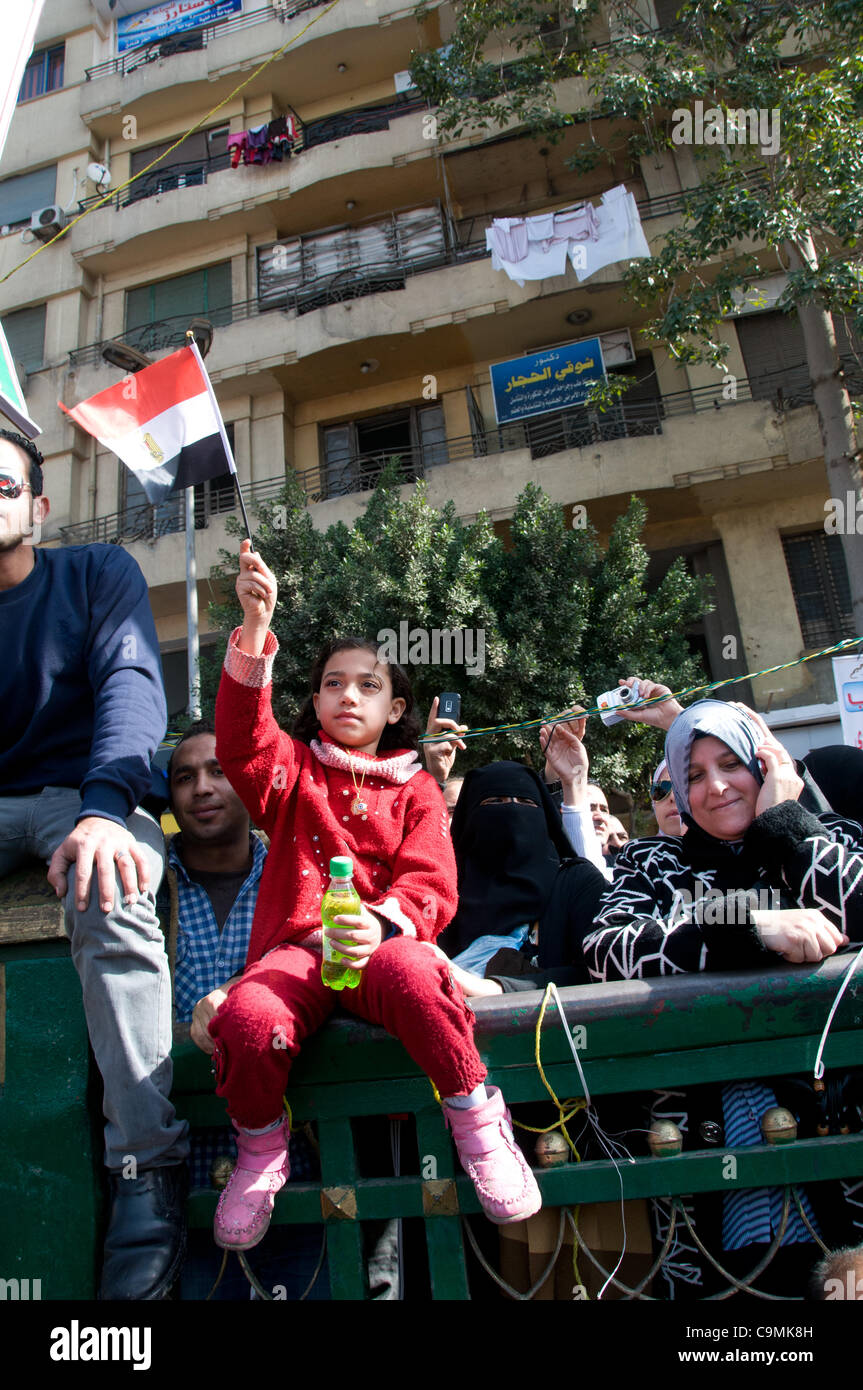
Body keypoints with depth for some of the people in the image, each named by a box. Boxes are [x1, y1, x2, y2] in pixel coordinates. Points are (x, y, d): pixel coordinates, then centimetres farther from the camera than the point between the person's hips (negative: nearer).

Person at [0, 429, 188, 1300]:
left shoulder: (98, 575, 0)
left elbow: (132, 687, -16)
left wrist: (104, 808, -34)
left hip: (88, 796, -3)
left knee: (110, 897, -34)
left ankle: (147, 1165, -26)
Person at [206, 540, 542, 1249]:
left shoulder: (416, 789, 15)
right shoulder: (294, 768, 18)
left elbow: (431, 885, 2)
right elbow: (241, 738, -5)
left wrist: (379, 923, -22)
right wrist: (254, 629, -19)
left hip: (384, 945, -1)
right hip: (295, 946, 2)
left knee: (413, 977, -38)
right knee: (246, 1020, -33)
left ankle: (479, 1124, -11)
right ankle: (261, 1149, 1)